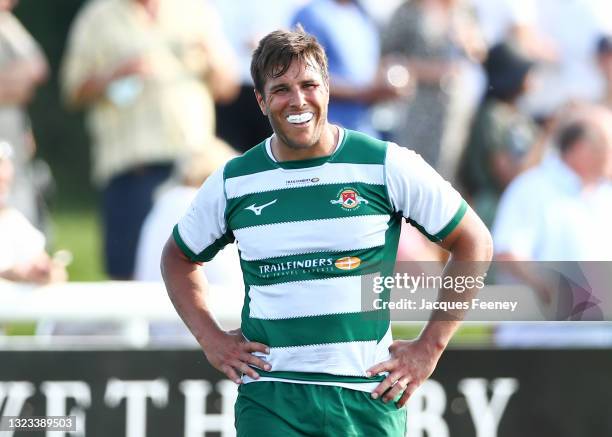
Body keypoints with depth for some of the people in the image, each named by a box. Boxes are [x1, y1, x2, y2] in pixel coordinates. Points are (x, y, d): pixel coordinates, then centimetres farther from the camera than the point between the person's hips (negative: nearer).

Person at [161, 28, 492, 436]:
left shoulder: (386, 166, -2)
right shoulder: (232, 183, 4)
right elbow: (179, 258, 23)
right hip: (269, 399, 1)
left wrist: (428, 348, 1)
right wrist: (212, 339, 9)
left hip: (367, 399, 0)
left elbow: (474, 243, 5)